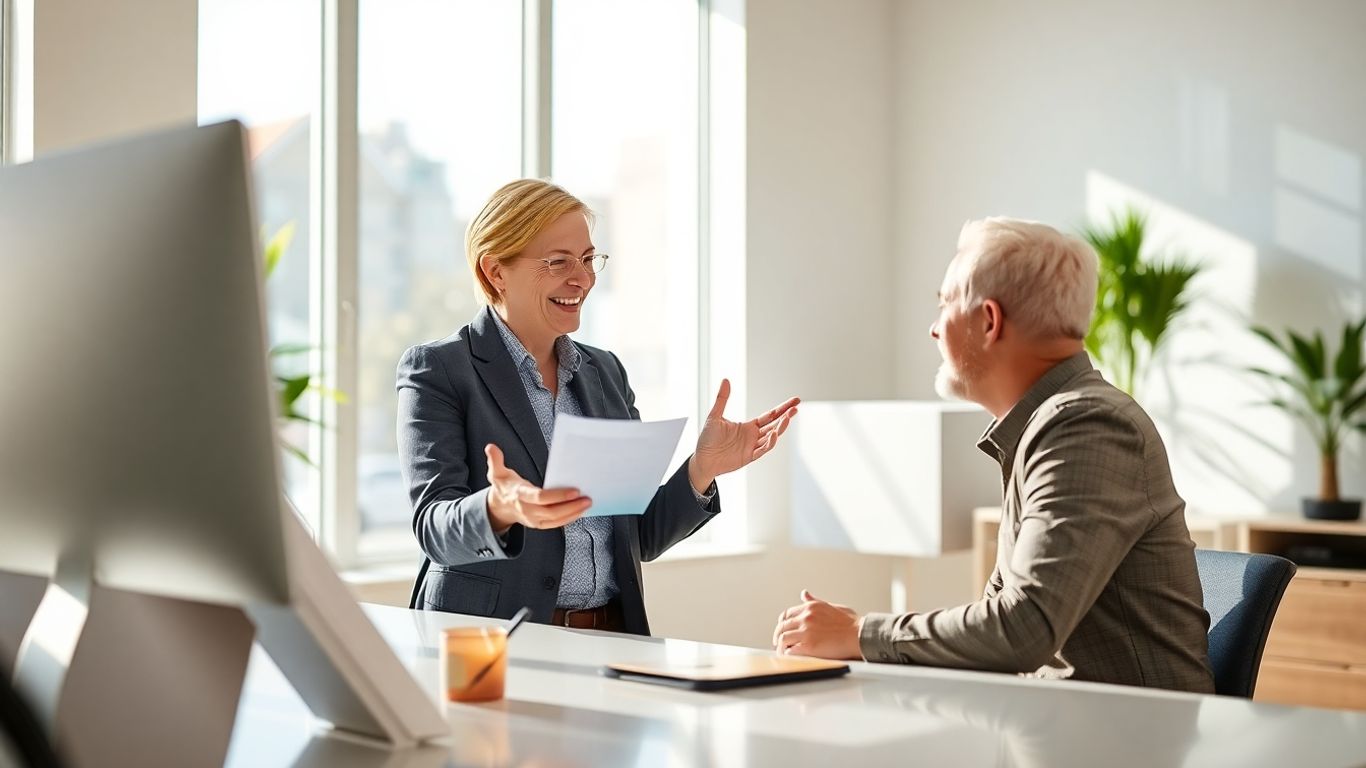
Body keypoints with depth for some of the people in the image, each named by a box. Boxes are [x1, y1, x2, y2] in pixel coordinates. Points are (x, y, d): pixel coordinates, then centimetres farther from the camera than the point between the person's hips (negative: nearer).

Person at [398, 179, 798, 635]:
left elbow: (644, 535, 12)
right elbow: (434, 529, -12)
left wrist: (703, 467, -4)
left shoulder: (605, 371, 14)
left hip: (611, 637, 3)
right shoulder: (437, 370, -2)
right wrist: (500, 509, -32)